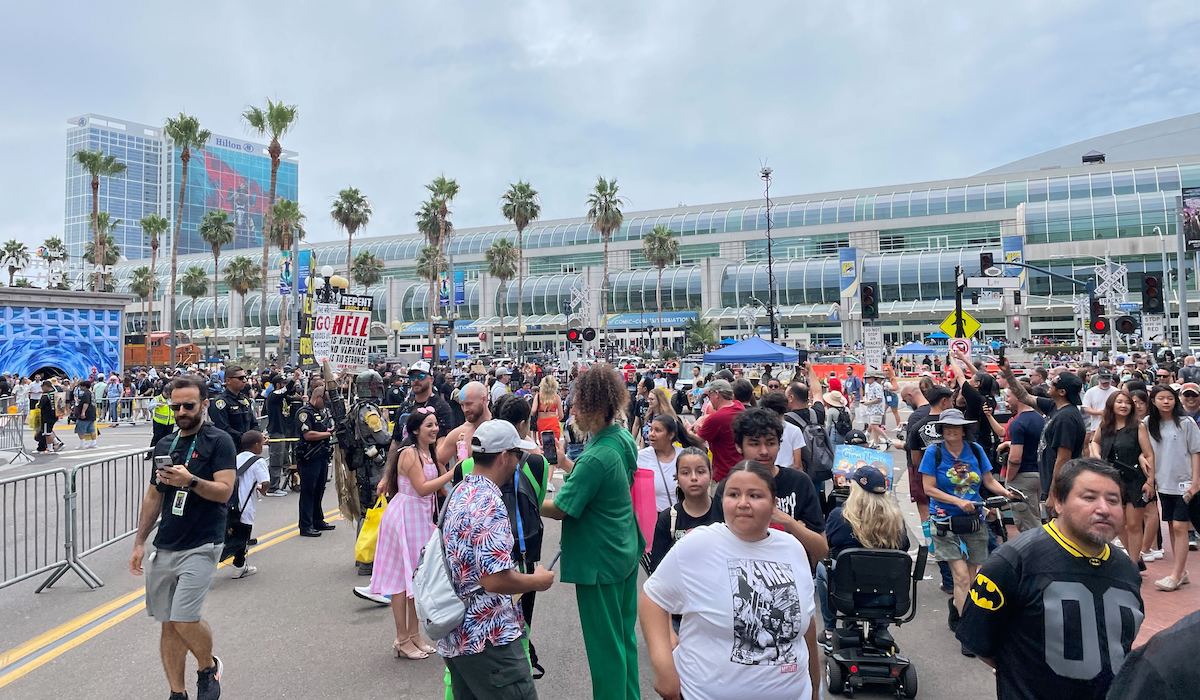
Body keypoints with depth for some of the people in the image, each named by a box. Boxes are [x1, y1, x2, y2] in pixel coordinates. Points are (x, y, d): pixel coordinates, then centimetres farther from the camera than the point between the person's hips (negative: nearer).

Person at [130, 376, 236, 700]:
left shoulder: (218, 441, -8)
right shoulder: (164, 445, 11)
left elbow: (224, 491, -15)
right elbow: (153, 497, 16)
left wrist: (191, 481, -31)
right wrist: (139, 542, 13)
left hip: (201, 546, -6)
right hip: (164, 548, 6)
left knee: (184, 619, -13)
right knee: (168, 624, 10)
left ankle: (209, 667, 15)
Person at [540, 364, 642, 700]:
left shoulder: (596, 458, -28)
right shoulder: (624, 437, -2)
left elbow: (559, 509, -20)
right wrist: (567, 465, 14)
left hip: (599, 561, -9)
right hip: (626, 552, 9)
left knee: (606, 646, 8)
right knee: (625, 635, 22)